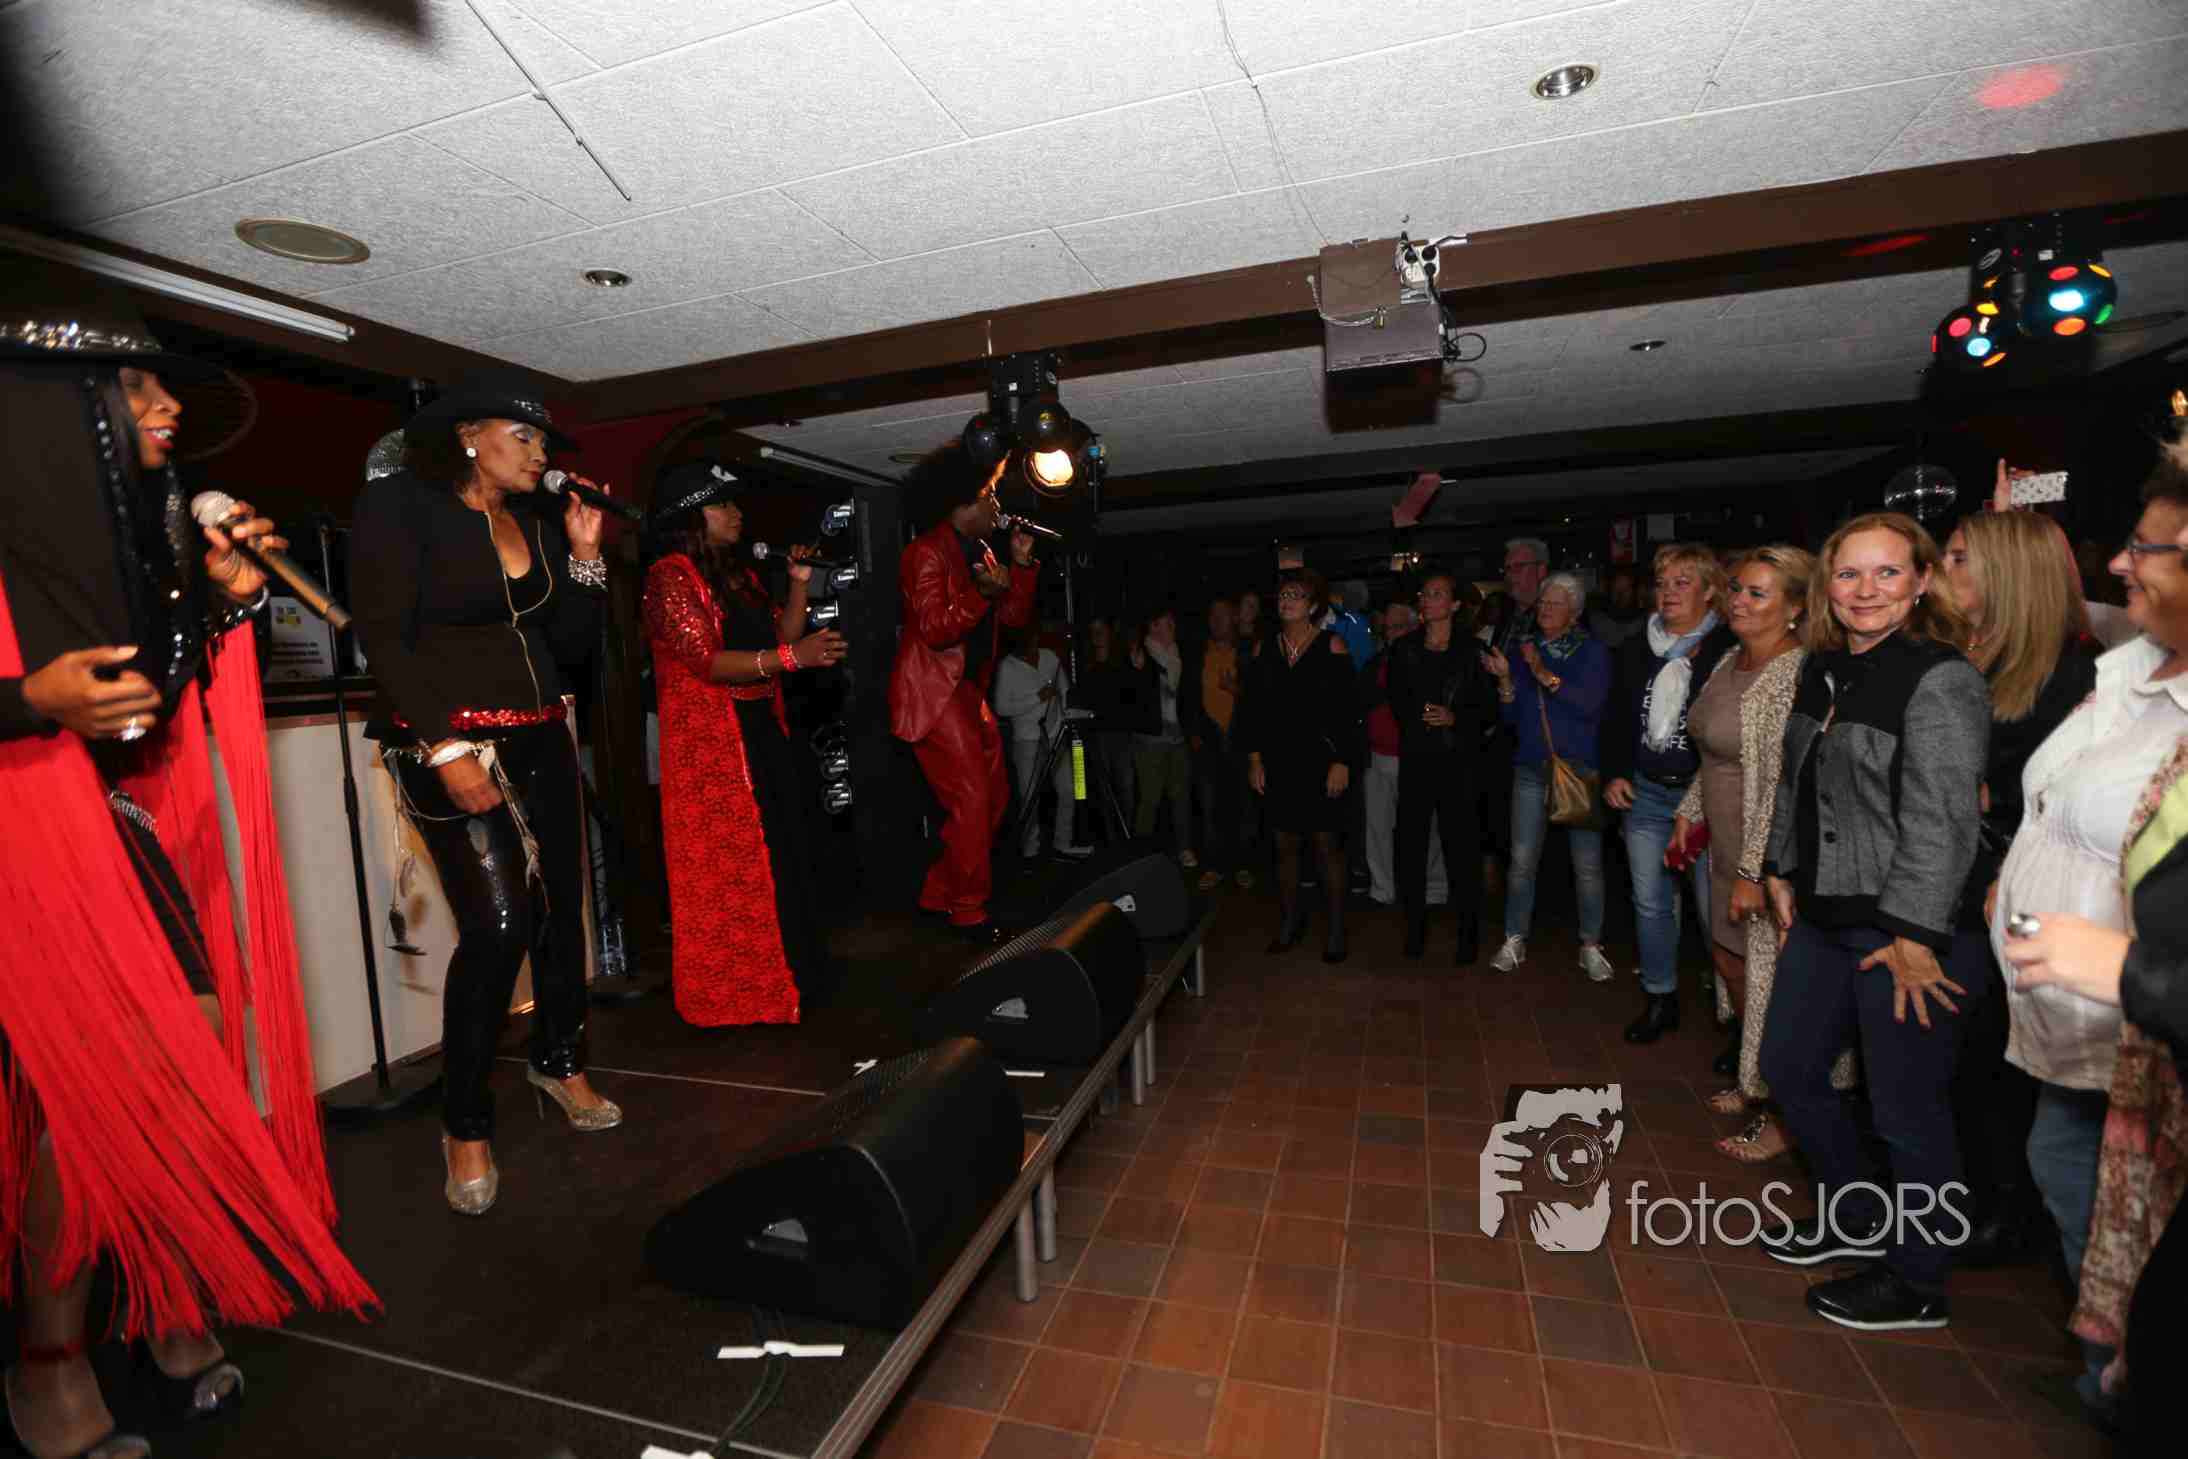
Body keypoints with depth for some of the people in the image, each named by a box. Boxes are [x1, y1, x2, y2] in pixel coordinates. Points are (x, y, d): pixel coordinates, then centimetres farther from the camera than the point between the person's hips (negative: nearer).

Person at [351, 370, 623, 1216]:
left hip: (541, 741, 6)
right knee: (501, 921, -13)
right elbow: (384, 637, -12)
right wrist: (448, 747, -19)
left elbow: (572, 643, 11)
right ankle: (465, 1123, 7)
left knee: (561, 905, 8)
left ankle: (559, 1060, 30)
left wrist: (584, 554, 1)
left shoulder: (536, 524, 13)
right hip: (451, 744, -6)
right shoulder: (398, 505, -4)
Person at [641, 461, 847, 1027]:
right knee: (732, 865, -4)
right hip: (709, 740, -8)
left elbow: (780, 636, 14)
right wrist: (794, 656, -28)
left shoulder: (740, 573, 16)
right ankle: (734, 994, 10)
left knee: (784, 849, 12)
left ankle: (789, 978, 26)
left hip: (762, 730, 9)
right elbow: (705, 661, -19)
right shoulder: (671, 575, -9)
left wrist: (799, 582, 5)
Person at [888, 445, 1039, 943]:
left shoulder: (980, 552, 15)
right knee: (972, 799, -9)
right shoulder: (928, 551, -11)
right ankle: (970, 913, 5)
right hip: (933, 693, -9)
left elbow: (1014, 616, 12)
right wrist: (983, 595, -28)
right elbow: (935, 630, -19)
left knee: (995, 795, 10)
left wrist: (1022, 564, 2)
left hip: (970, 690, 9)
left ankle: (939, 895, 22)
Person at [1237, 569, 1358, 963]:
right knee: (1285, 845, 10)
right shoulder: (1265, 649, 6)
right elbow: (1251, 708, 8)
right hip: (1278, 763, 3)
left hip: (1319, 762, -3)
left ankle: (1336, 927, 15)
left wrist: (1341, 762, -11)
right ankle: (1290, 919, 25)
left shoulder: (1330, 646, -3)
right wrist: (1254, 758, 3)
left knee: (1327, 845, 2)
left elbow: (1347, 709, -6)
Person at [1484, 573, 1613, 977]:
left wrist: (1547, 677, -24)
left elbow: (1592, 706, -15)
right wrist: (1505, 679, -10)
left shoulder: (1593, 652, 2)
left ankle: (1591, 945, 16)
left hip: (1580, 768, -2)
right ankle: (1515, 940, 15)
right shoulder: (1526, 651, 11)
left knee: (1587, 864, 0)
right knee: (1522, 860, 2)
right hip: (1531, 769, 3)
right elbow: (1510, 717, 7)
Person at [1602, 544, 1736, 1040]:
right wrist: (1614, 774, 4)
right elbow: (1616, 719, 15)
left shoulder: (1731, 650, -8)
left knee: (1715, 908, -1)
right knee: (1651, 903, 12)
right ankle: (1659, 1000, 27)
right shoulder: (1636, 650, 8)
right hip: (1645, 794, 5)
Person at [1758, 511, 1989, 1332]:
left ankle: (1916, 1283, 28)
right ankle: (1858, 1220, 40)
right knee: (1788, 1067, 18)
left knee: (1907, 1110, 6)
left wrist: (1914, 938, -19)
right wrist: (1782, 874, 15)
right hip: (1826, 919, 8)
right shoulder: (1823, 671, 8)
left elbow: (1942, 823, -19)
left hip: (1906, 928, -8)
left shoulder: (1941, 681, -15)